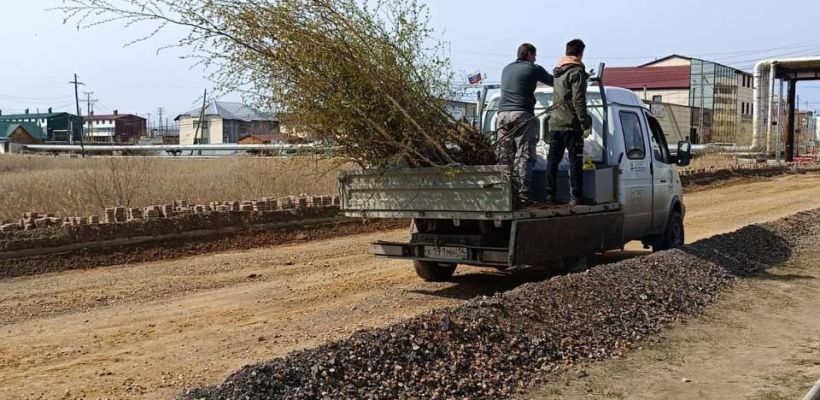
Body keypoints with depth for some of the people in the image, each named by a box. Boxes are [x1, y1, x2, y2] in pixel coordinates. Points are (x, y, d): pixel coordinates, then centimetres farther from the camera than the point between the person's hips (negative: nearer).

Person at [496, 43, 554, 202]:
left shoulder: (506, 69, 22)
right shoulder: (534, 69, 5)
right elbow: (553, 81, 15)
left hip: (503, 114, 5)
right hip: (522, 115, -5)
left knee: (504, 156, 4)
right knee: (524, 156, -6)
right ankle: (523, 193, -13)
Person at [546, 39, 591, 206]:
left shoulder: (558, 71, 16)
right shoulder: (577, 72, -9)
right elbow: (578, 101, -16)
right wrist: (585, 124, -16)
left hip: (555, 123, 7)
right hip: (571, 123, -7)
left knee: (553, 159, 10)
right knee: (575, 160, -4)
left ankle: (550, 194, 10)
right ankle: (576, 196, -6)